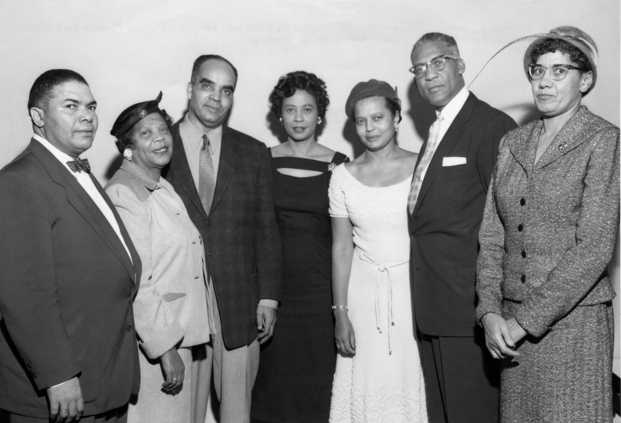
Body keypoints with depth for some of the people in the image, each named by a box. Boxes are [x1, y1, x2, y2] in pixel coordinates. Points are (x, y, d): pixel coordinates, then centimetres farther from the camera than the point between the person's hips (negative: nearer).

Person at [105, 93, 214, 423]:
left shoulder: (164, 189, 12)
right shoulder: (123, 195, -17)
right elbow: (134, 282, -21)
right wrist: (165, 348, -20)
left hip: (184, 335, 9)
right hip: (153, 343, -9)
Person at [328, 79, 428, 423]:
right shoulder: (343, 176, 2)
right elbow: (341, 246, 3)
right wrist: (341, 313, 0)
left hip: (413, 287, -1)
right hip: (363, 291, 1)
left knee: (410, 381, 5)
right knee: (367, 385, 7)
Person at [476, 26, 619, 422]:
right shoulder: (512, 143, 9)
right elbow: (491, 236, 7)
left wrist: (526, 319, -14)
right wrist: (490, 312, -5)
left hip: (572, 320, -4)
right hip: (512, 323, 4)